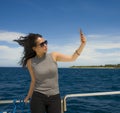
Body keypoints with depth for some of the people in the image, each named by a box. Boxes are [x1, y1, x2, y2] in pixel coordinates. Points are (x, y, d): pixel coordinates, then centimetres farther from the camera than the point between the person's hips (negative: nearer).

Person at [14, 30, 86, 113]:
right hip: (38, 98, -1)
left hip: (54, 98, 1)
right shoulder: (31, 62, -5)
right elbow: (34, 81, 6)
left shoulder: (54, 56, -3)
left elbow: (72, 58, -2)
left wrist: (83, 44, -12)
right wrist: (28, 96, 13)